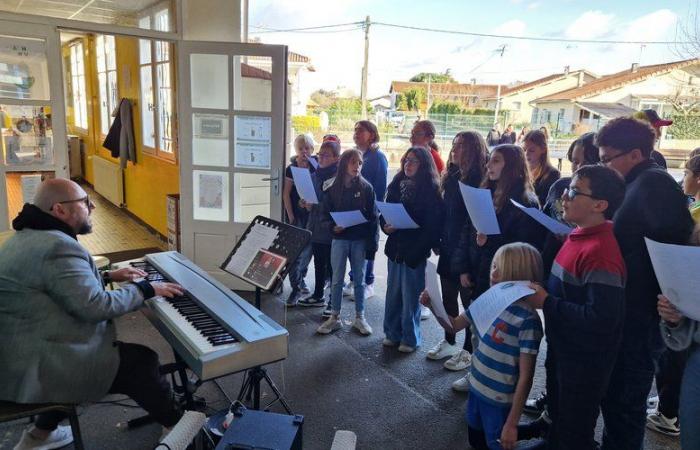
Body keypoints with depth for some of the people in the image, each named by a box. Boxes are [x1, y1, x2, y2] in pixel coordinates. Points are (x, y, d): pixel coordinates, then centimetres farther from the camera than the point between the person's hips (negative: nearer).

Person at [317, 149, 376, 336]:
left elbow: (372, 216, -3)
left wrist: (371, 242, -7)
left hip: (360, 240, -1)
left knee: (359, 279, 9)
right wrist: (333, 227, -16)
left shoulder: (366, 188, -2)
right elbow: (325, 214, 4)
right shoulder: (333, 189, 0)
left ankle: (360, 317, 21)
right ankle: (335, 317, 19)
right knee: (337, 280, 7)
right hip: (339, 239, 1)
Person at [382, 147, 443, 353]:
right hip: (395, 247, 5)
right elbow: (384, 212, 13)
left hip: (415, 251, -5)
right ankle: (393, 333, 27)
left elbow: (433, 225, -13)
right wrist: (386, 226, -7)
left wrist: (418, 248, -18)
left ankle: (410, 338, 20)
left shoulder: (430, 191, -10)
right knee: (393, 293, 12)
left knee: (410, 296, 5)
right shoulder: (396, 186, 8)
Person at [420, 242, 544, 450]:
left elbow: (526, 377, -21)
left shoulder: (527, 320, -24)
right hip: (476, 388, 7)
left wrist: (511, 423, -19)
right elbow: (454, 325, 8)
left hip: (500, 402, -7)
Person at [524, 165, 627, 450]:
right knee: (557, 416, 29)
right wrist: (542, 292, 0)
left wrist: (546, 303, -24)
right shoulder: (578, 235, 2)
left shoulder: (601, 251, -28)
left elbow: (602, 318, -32)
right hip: (562, 350, 9)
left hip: (585, 364, -9)